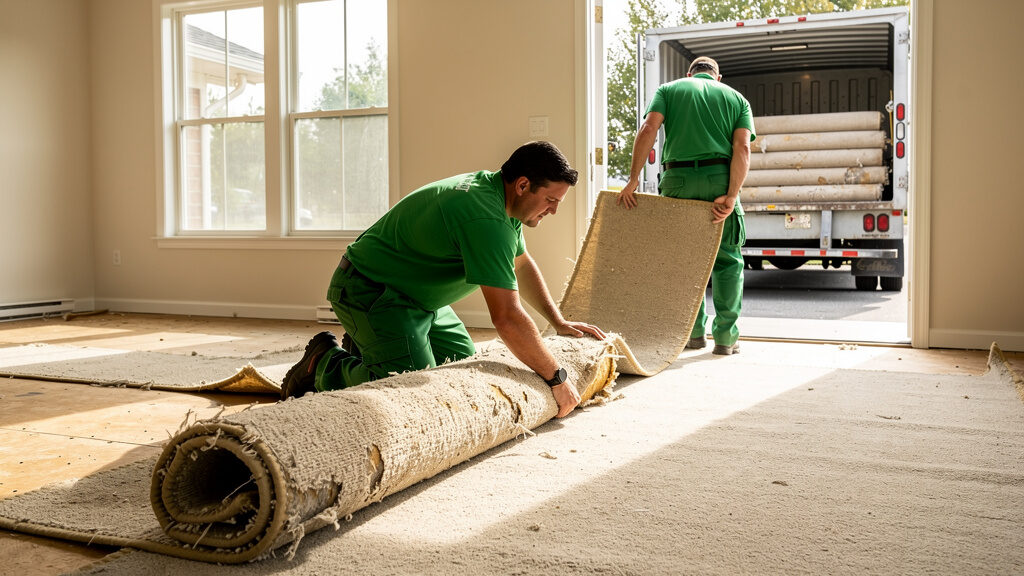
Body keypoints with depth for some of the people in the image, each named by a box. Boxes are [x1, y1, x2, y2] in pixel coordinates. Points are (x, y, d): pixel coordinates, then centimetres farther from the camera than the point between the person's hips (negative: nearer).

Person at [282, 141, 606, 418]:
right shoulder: (486, 220, -30)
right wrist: (556, 378, -23)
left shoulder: (492, 188, 3)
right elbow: (507, 318, -32)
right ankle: (325, 365, 1)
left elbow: (522, 266, 19)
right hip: (370, 290, -11)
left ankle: (364, 347, 23)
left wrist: (559, 323, 15)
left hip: (417, 294, 11)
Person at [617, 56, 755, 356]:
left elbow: (648, 129, -3)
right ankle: (726, 336, 9)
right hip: (720, 178, 0)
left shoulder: (668, 89, 15)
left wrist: (633, 180, -7)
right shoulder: (737, 98, 17)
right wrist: (731, 197, -9)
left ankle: (694, 332, 16)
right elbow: (742, 148, -1)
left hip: (678, 178, 0)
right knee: (727, 259, 10)